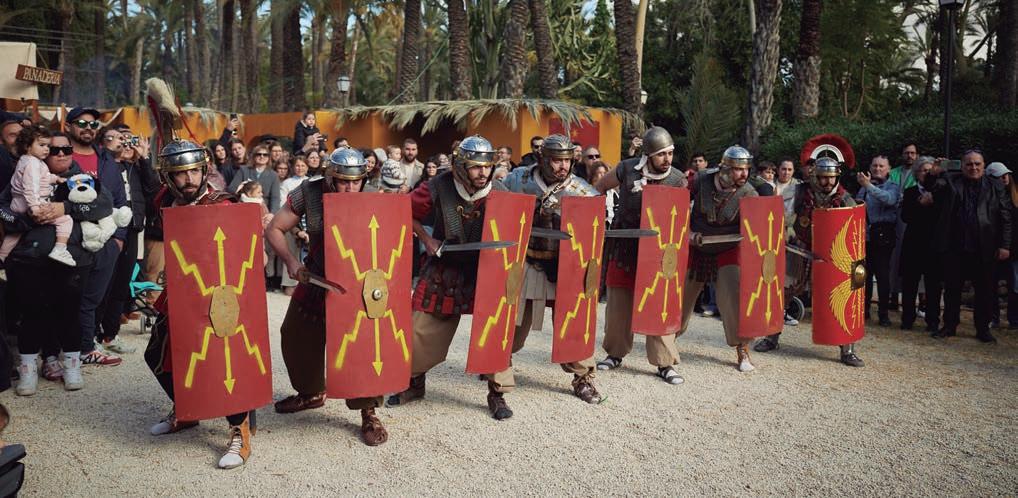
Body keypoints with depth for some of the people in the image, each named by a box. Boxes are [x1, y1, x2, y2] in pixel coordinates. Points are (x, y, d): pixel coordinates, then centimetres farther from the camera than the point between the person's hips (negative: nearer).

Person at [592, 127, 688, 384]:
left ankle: (665, 364, 9)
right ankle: (615, 353, 29)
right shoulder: (627, 169, -9)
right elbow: (600, 187, 9)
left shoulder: (678, 180, -8)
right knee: (618, 303, 10)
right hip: (624, 247, 1)